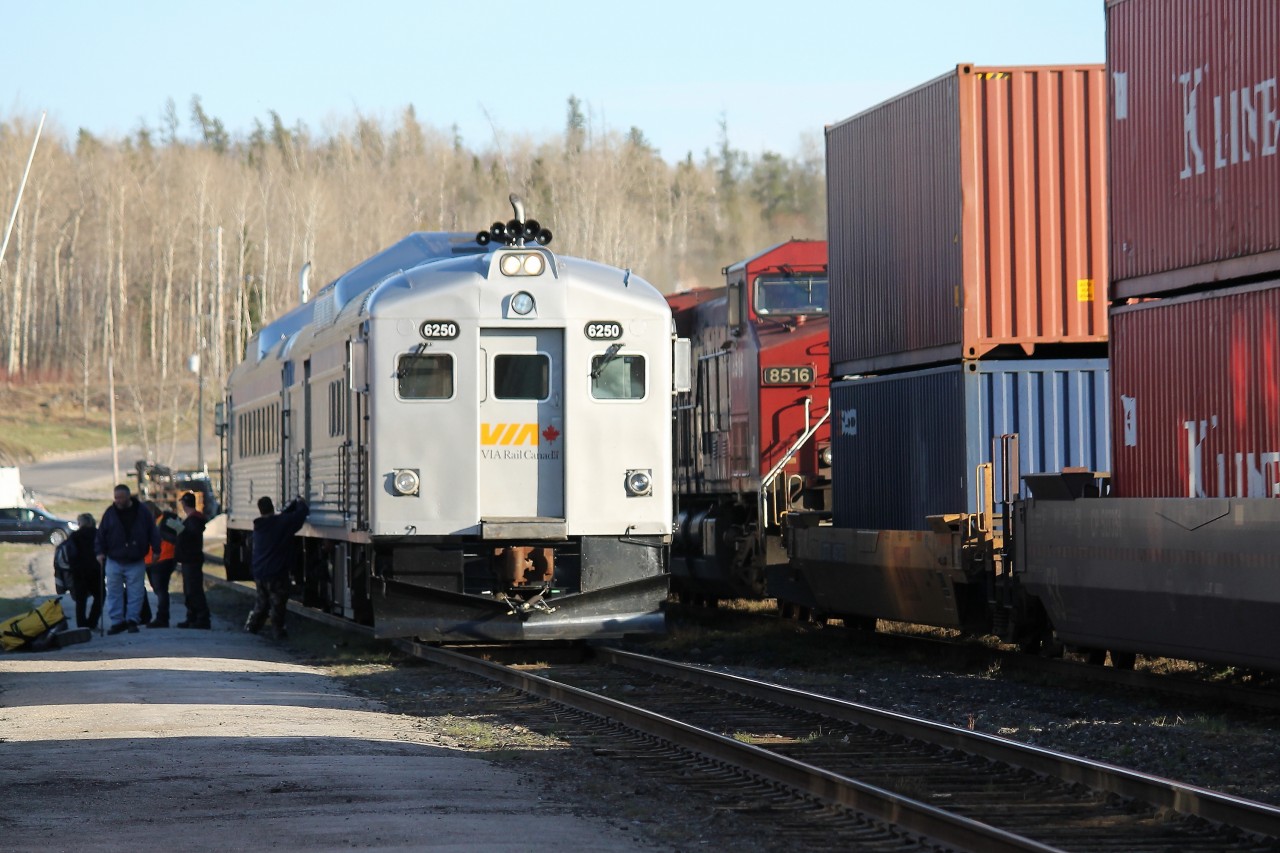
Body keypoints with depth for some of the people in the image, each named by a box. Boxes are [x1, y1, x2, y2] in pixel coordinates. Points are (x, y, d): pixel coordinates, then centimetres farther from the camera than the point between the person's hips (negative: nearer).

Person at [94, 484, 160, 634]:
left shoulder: (142, 512, -2)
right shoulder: (110, 513, 1)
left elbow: (153, 532, 4)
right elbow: (101, 534, 5)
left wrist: (156, 550, 1)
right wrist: (100, 551, -3)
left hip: (135, 562, -1)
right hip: (114, 561, 1)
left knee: (135, 592, -1)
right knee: (114, 592, 1)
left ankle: (132, 620, 7)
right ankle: (117, 621, 7)